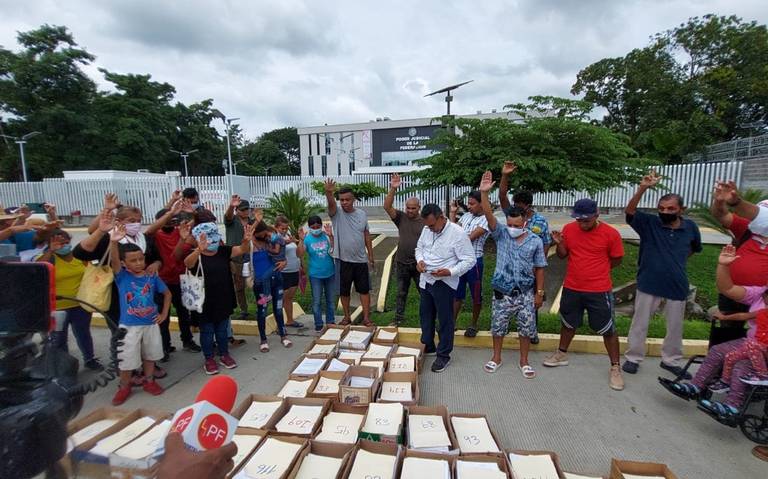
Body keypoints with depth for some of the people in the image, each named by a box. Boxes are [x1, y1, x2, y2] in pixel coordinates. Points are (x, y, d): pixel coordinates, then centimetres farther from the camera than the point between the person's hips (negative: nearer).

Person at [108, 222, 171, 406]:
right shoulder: (122, 276, -12)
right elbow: (113, 261, -33)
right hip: (129, 325, -2)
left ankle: (149, 381, 37)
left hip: (151, 323, 3)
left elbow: (167, 293, 8)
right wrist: (113, 242, -52)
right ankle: (124, 387, 31)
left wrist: (164, 314, 1)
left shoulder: (152, 276, -5)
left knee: (150, 354, 18)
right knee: (127, 359, 8)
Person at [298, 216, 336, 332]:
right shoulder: (307, 239, -8)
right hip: (315, 275, -1)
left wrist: (330, 236, -26)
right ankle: (318, 324, 19)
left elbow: (334, 250, -16)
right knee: (316, 301, 6)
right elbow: (300, 254, -16)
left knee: (330, 299, 15)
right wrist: (301, 240, -26)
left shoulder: (326, 236, -6)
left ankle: (331, 322, 30)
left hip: (330, 273, 2)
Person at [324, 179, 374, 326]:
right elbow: (331, 204, -30)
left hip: (361, 260, 2)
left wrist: (371, 256, 7)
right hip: (343, 260, -1)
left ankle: (366, 318, 17)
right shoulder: (336, 213, -6)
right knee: (344, 291, 11)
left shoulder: (362, 214, 2)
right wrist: (328, 193, -52)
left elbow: (367, 236, 8)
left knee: (364, 289, 6)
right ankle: (347, 317, 27)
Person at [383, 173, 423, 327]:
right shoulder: (401, 217, -1)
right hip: (402, 263, 2)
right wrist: (393, 189, -26)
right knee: (401, 292, 16)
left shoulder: (425, 221, -5)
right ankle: (399, 317, 30)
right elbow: (387, 206, -15)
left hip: (419, 263, -2)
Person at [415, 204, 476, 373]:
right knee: (425, 315, 19)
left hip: (444, 283, -6)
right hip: (425, 280, 7)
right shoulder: (427, 230, -1)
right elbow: (419, 247, 15)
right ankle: (428, 347, 39)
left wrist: (450, 272, -27)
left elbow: (469, 260, -16)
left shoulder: (458, 233, -20)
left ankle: (443, 355, 22)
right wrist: (419, 260, -6)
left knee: (444, 320, 6)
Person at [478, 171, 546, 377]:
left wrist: (539, 293, 0)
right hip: (502, 291, 0)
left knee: (526, 328, 11)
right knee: (498, 326, 12)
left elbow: (539, 268, 0)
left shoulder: (535, 241, -5)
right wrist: (484, 193, -34)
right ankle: (496, 358, 32)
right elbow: (489, 215, -21)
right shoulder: (501, 234, -6)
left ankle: (524, 361, 32)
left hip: (525, 292, 0)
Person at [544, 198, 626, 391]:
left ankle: (615, 367, 24)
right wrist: (559, 243, -14)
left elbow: (616, 260, -1)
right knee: (568, 323, 19)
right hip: (571, 288, 3)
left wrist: (596, 271, 2)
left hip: (599, 290, -3)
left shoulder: (611, 233, -14)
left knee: (608, 330, 7)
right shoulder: (569, 229, -5)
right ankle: (562, 354, 38)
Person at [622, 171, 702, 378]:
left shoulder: (690, 227, -2)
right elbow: (629, 211, -27)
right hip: (648, 284, -3)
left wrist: (677, 261, 9)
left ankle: (671, 360, 36)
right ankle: (633, 358, 23)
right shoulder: (648, 223, -9)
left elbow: (695, 248, 18)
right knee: (640, 323, 8)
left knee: (675, 327, 17)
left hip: (677, 286, 3)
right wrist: (643, 188, -38)